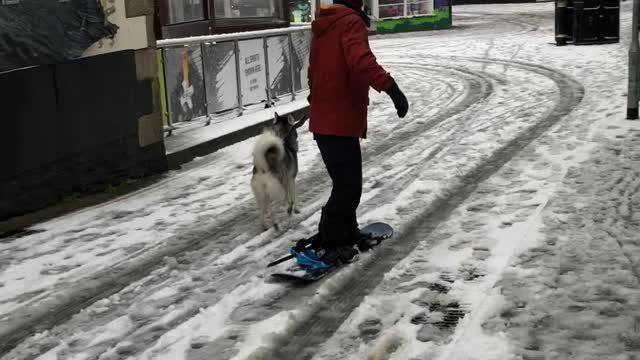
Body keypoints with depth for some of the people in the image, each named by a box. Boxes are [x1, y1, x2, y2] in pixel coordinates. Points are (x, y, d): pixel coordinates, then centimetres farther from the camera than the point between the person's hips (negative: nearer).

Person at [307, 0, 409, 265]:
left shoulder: (323, 28, 17)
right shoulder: (351, 23, -12)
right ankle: (328, 246, 4)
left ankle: (347, 234, 31)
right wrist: (390, 87, -38)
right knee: (348, 187, -2)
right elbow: (361, 60, -32)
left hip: (323, 121, 10)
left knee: (347, 182, 20)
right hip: (341, 123, -10)